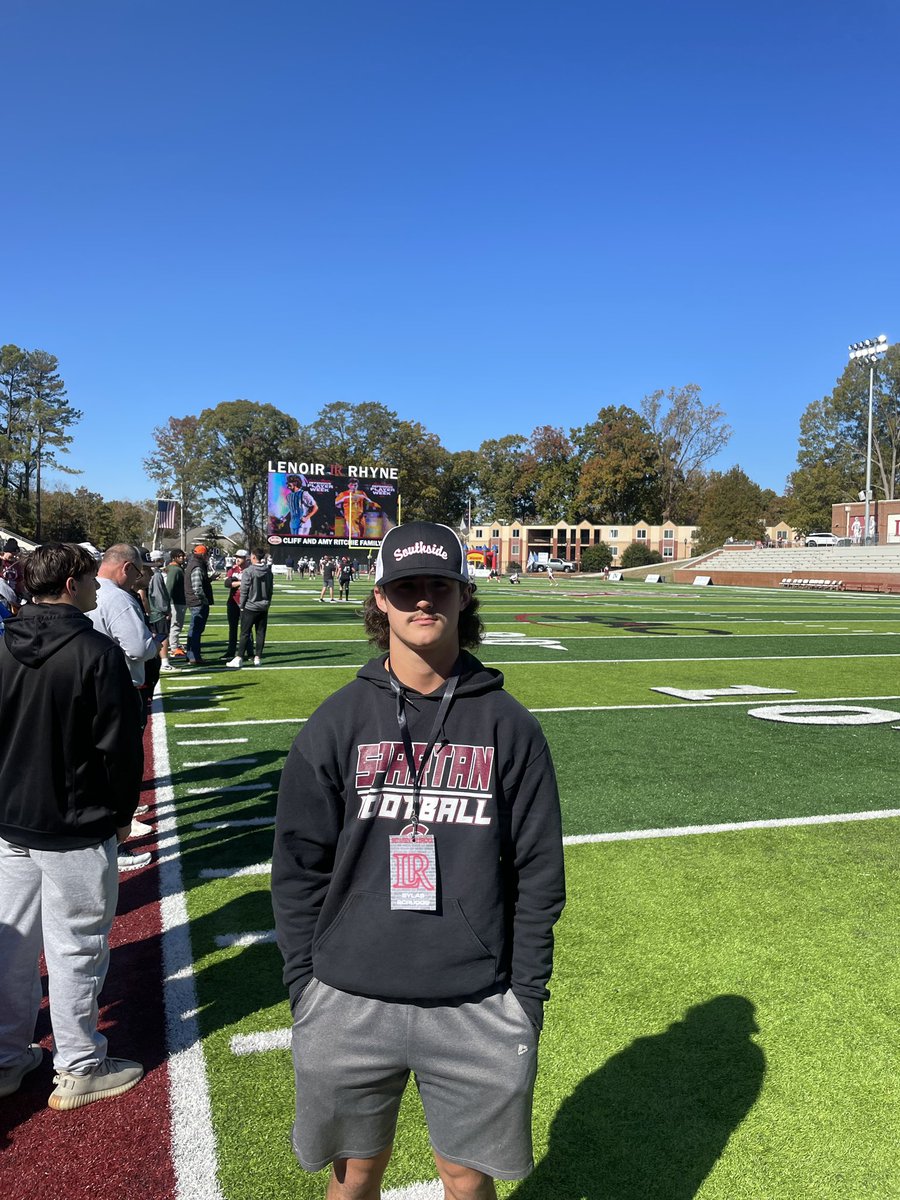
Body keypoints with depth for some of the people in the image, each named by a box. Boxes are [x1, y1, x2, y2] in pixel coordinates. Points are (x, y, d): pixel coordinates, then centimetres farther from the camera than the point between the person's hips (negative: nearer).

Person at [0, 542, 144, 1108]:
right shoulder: (96, 651, -18)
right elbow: (121, 746, -14)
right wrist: (122, 814, -1)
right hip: (78, 830, -6)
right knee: (76, 949, 7)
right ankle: (80, 1070, 21)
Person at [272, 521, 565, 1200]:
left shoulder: (508, 724, -4)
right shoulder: (338, 722, -4)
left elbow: (538, 871, 0)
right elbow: (299, 865, 0)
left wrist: (528, 994, 0)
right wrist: (303, 984, -1)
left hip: (476, 1010, 0)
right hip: (349, 1004, 1)